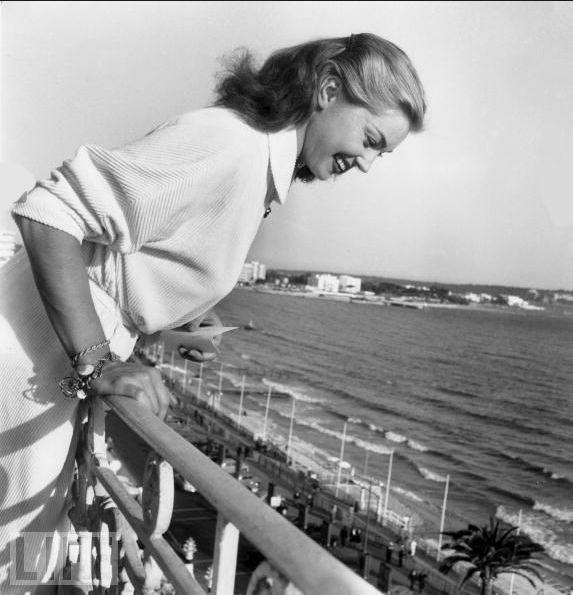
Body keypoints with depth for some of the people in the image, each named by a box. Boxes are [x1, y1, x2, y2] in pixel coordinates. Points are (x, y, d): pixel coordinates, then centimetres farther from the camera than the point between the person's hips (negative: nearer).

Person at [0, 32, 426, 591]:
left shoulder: (258, 156, 9)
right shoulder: (229, 144, -23)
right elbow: (49, 211, -27)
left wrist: (182, 317, 9)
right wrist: (98, 363, -28)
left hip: (72, 354, 9)